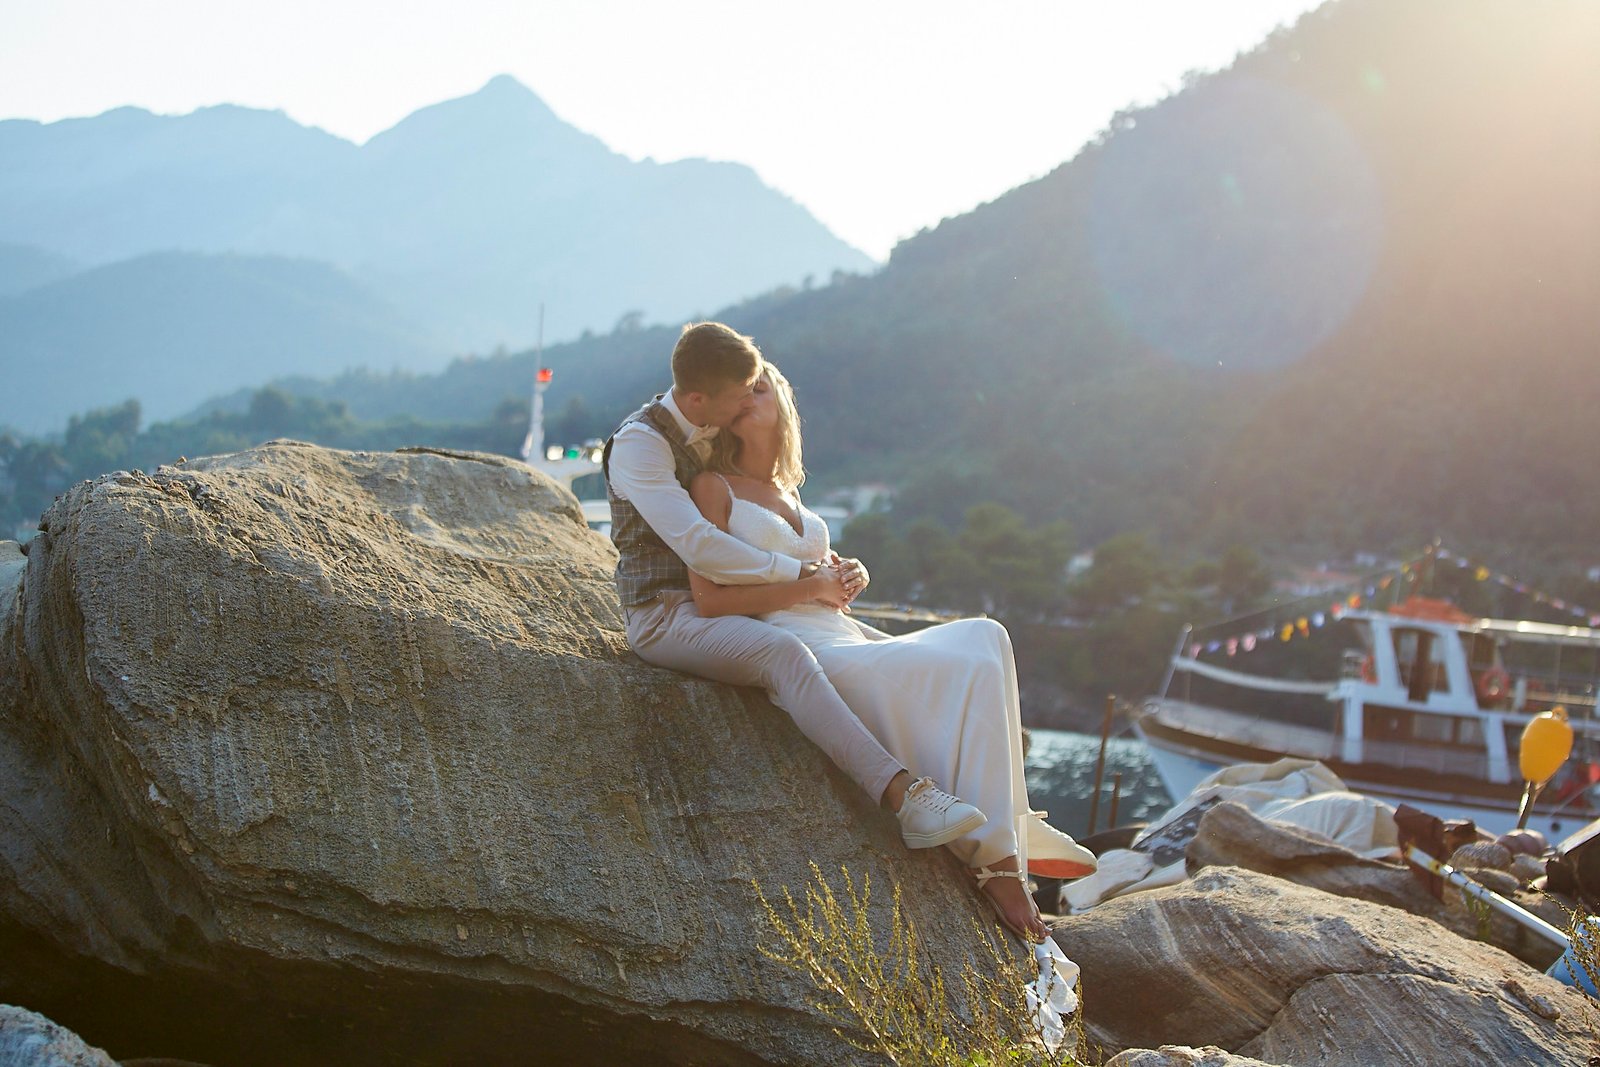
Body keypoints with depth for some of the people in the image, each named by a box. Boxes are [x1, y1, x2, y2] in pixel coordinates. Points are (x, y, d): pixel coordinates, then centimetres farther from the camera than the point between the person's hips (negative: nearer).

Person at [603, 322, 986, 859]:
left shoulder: (715, 435, 13)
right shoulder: (638, 442, -13)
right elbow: (698, 545, -26)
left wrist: (825, 567, 1)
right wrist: (802, 575, -21)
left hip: (723, 607, 9)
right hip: (666, 615, -9)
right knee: (782, 652, -38)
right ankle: (903, 796, -47)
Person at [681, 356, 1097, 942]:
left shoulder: (786, 492, 23)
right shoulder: (713, 486, 2)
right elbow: (709, 599, -9)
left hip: (846, 640, 7)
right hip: (795, 653, -7)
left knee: (984, 637, -15)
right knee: (974, 670, -22)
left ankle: (1001, 837, -20)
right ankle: (995, 857, -21)